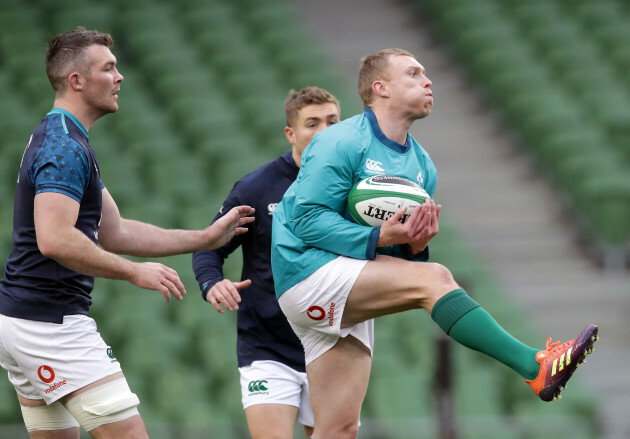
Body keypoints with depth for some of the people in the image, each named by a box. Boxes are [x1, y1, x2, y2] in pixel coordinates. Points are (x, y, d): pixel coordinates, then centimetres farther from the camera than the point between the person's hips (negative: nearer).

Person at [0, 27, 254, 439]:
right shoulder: (65, 148, -15)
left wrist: (207, 237, 18)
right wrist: (136, 273, -19)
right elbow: (54, 239, -27)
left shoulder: (55, 140, 19)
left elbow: (112, 233, 20)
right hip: (53, 324, -11)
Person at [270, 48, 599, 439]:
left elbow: (405, 257, 19)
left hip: (347, 303, 8)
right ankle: (536, 368, -29)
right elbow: (306, 217, -15)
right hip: (308, 270, -8)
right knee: (434, 279, -23)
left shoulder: (421, 167, 16)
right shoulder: (341, 143, -8)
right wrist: (378, 238, -24)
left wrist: (415, 246, -6)